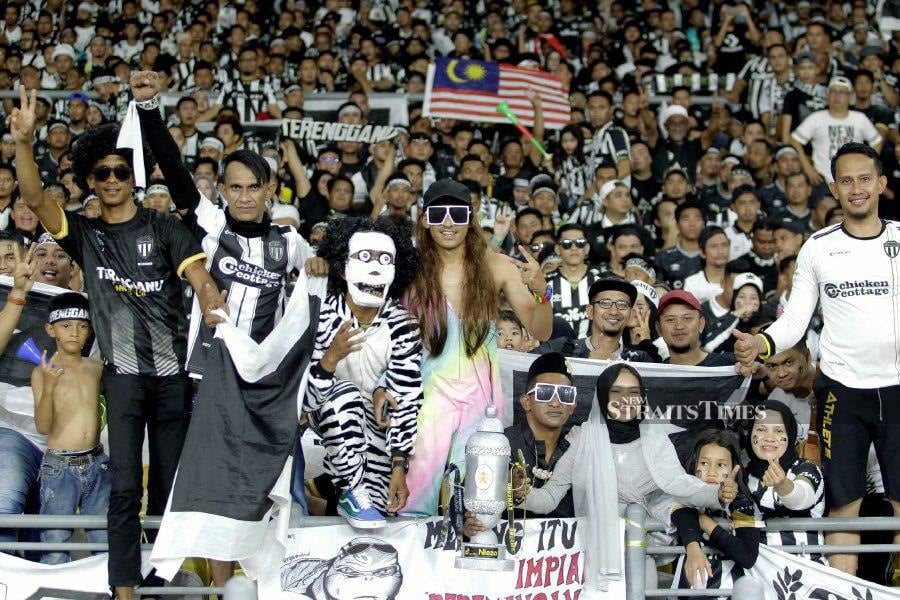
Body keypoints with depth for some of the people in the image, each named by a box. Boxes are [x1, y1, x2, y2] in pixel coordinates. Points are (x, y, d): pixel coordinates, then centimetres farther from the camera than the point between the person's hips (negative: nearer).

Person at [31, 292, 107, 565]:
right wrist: (48, 386, -26)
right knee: (55, 554, -3)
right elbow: (43, 427, -11)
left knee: (107, 545, 5)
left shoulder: (97, 367, 6)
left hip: (97, 464, 4)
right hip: (60, 467, -4)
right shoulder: (43, 372, -5)